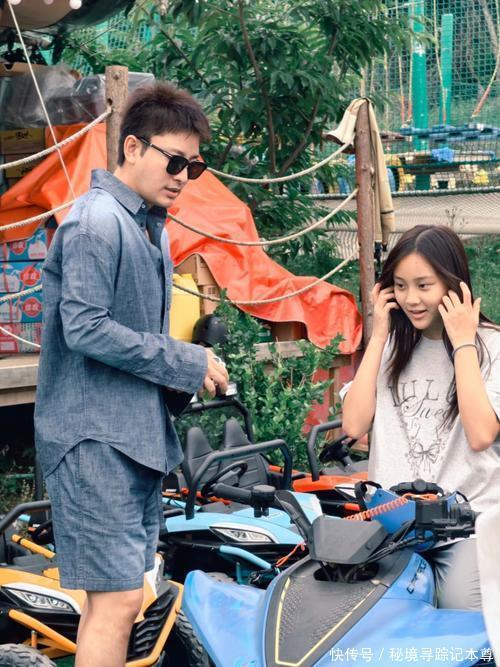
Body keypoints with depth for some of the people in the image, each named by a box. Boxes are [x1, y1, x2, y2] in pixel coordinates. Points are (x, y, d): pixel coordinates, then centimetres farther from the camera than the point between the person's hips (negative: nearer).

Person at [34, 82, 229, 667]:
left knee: (112, 596, 11)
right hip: (95, 437, -9)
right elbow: (85, 328, -20)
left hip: (137, 436, 9)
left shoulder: (151, 227, 17)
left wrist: (189, 377, 4)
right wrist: (187, 362, -14)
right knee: (118, 600, -11)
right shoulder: (97, 220, -12)